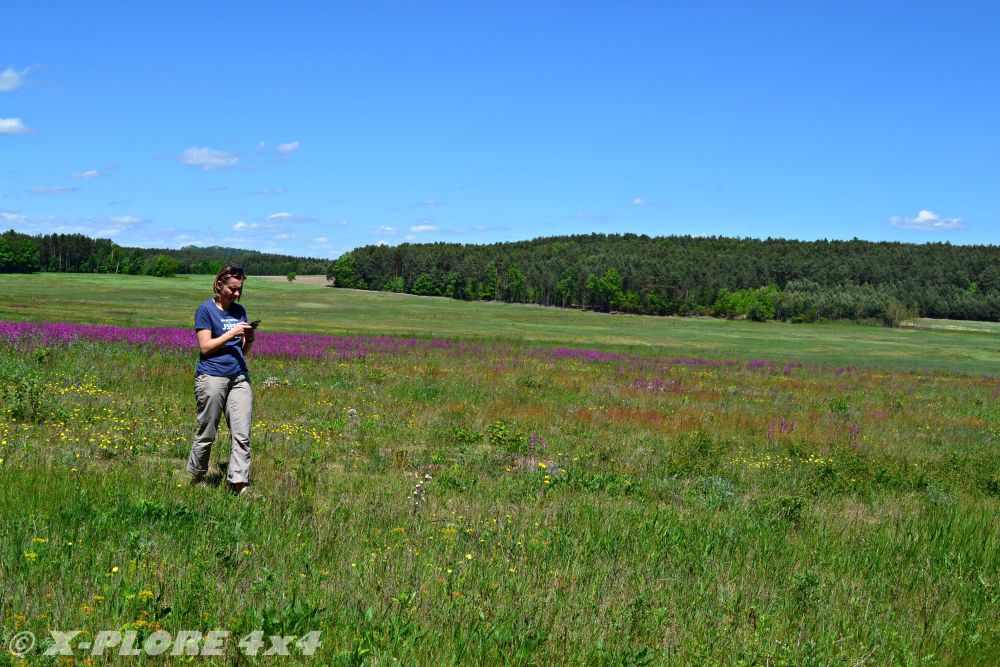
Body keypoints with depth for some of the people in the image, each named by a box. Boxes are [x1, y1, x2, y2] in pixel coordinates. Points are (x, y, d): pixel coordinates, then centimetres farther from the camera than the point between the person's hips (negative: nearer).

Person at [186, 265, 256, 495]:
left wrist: (249, 339, -5)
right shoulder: (206, 309, -3)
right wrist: (232, 333, -13)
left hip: (239, 377, 5)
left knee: (242, 434, -3)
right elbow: (205, 347, -8)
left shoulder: (240, 311, 13)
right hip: (212, 377, -5)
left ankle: (240, 484, -3)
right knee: (206, 433, 6)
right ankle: (196, 478, 24)